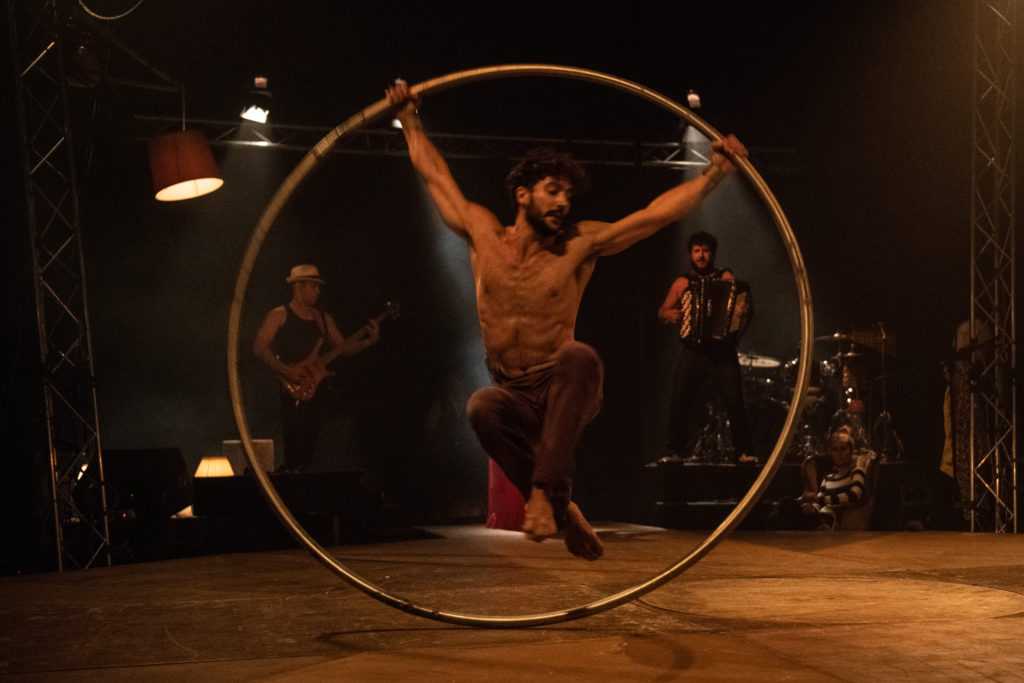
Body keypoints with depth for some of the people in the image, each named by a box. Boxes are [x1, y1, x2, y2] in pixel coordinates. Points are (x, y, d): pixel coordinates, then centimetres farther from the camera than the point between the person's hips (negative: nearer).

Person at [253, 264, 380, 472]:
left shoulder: (323, 319, 17)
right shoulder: (279, 315, 1)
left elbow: (344, 347, 17)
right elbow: (259, 347, -7)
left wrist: (369, 341, 0)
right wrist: (286, 371, -16)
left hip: (315, 388, 5)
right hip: (293, 390, -5)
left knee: (310, 443, 4)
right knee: (295, 441, -14)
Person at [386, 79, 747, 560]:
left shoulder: (580, 244, -2)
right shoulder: (483, 235, 4)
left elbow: (656, 214, -7)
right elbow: (435, 174, 16)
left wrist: (714, 172, -15)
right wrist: (409, 120, 21)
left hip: (562, 393, -1)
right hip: (513, 396, 1)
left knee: (582, 358, -36)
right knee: (481, 407, -35)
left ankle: (544, 492, -37)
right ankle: (561, 512, -17)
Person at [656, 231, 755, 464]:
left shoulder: (726, 277, 8)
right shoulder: (683, 283, 13)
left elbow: (740, 302, 1)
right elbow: (662, 312, 18)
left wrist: (743, 311, -23)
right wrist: (670, 315, -5)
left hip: (723, 352, -2)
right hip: (693, 350, 2)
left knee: (735, 402, -10)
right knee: (678, 400, -9)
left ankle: (745, 452, -1)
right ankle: (676, 452, 0)